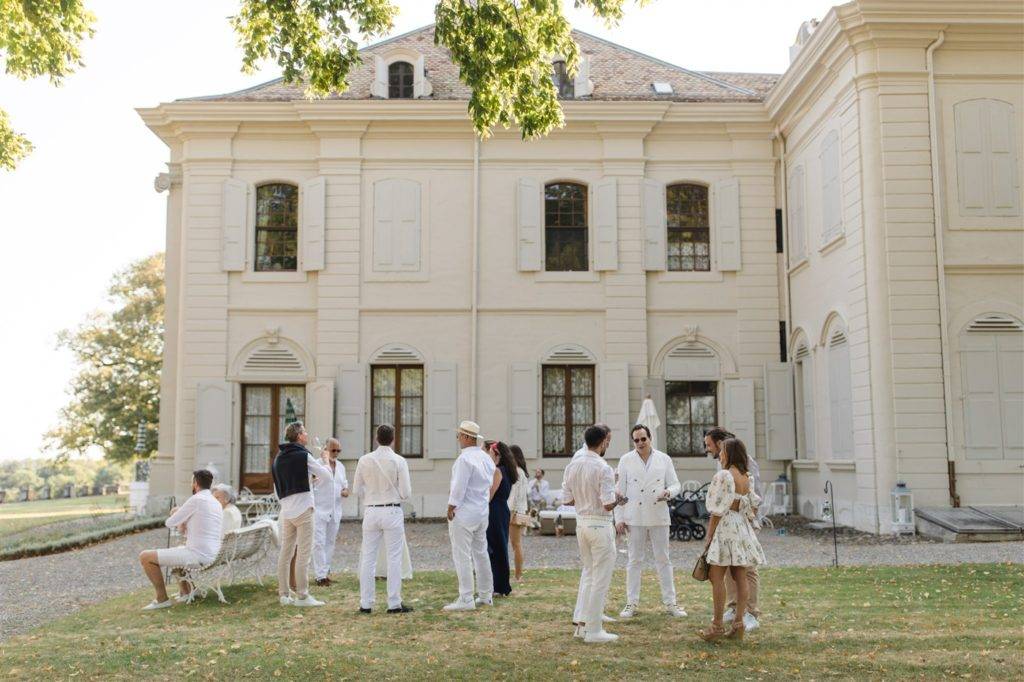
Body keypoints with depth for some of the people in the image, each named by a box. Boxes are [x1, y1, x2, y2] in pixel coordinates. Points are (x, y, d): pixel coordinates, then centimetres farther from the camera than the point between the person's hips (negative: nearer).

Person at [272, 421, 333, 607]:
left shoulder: (278, 458, 14)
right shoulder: (303, 455, -7)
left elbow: (277, 487, 17)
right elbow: (326, 475, -2)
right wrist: (321, 461, 16)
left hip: (286, 510, 7)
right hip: (302, 508, -7)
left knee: (286, 552, 11)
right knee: (303, 553, -4)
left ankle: (284, 594, 15)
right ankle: (302, 595, -3)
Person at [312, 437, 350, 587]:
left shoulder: (341, 466, 14)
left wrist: (346, 489, 3)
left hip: (335, 511, 6)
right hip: (319, 509, -6)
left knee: (330, 542, 11)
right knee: (319, 542, -8)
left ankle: (326, 570, 22)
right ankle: (321, 575, -6)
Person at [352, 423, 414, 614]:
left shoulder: (364, 460, 0)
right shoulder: (399, 461, -8)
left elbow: (357, 490, 4)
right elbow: (405, 492, -8)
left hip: (370, 512, 3)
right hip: (392, 512, -3)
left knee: (367, 558, 9)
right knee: (394, 558, 4)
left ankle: (365, 603, 11)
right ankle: (394, 603, 5)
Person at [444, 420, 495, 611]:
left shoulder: (465, 458, -18)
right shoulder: (487, 458, 9)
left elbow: (459, 487, -19)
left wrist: (451, 508, -9)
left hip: (464, 512, -9)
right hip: (483, 511, 9)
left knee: (462, 556, -3)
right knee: (481, 553, 16)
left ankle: (466, 599, -2)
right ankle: (486, 595, 23)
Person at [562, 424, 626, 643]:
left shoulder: (572, 466, 4)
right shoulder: (604, 469, -17)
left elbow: (567, 498, 8)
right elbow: (608, 505, -20)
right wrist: (617, 499, 0)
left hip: (581, 523, 7)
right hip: (600, 525, -7)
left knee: (590, 576, 20)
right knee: (601, 579, 2)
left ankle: (584, 624, 22)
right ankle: (594, 631, 6)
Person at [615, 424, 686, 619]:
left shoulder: (664, 459, 5)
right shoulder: (626, 460, 2)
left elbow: (675, 484, 8)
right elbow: (619, 490, 2)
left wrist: (668, 492, -16)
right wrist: (619, 518, -2)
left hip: (659, 517, 1)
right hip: (635, 518, -1)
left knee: (663, 560, 6)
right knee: (635, 561, 5)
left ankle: (670, 603, 14)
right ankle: (632, 603, 12)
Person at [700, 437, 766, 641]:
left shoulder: (723, 476, -14)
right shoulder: (746, 477, 9)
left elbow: (718, 511, -14)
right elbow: (752, 505, 12)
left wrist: (709, 536, -9)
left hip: (725, 527, -8)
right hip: (742, 529, 8)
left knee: (717, 578, -3)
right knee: (740, 577, 8)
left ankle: (718, 625, -3)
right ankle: (738, 624, 10)